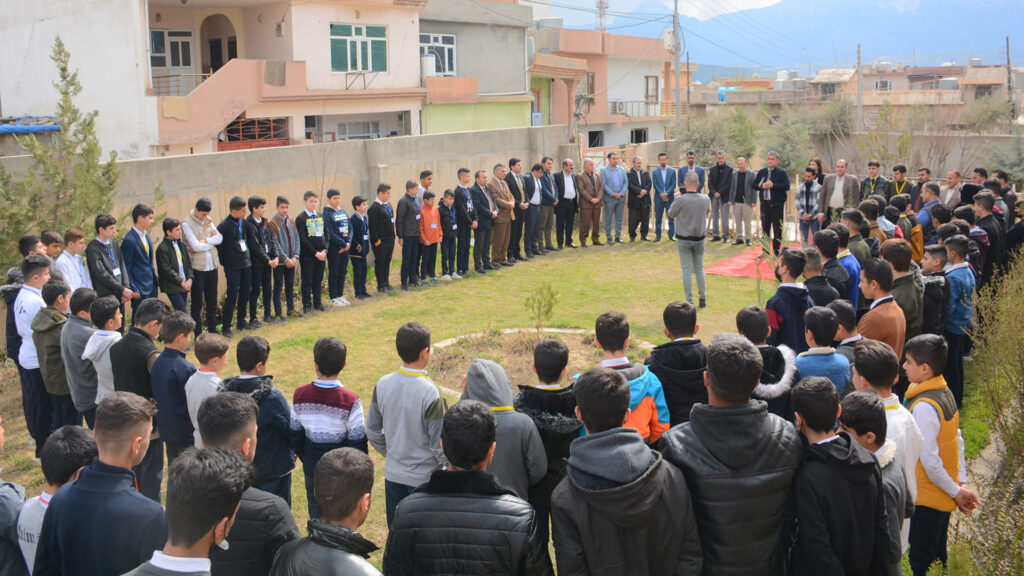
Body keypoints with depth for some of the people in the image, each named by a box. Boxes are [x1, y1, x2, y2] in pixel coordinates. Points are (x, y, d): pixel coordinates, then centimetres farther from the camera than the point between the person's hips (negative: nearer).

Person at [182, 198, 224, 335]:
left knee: (212, 301, 13)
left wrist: (204, 241, -15)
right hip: (197, 268, -6)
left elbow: (219, 238, -1)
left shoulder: (208, 220, 9)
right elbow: (195, 246, -18)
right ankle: (198, 333, 10)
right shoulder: (187, 224, -11)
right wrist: (212, 242, -4)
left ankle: (212, 330, 24)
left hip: (211, 266, 6)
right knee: (197, 303, 3)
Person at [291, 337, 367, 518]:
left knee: (316, 516, 19)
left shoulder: (299, 395, -11)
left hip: (312, 470, 3)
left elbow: (295, 435, 0)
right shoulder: (350, 401, -21)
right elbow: (357, 443, -15)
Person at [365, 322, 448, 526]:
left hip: (393, 475, 5)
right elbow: (440, 444, -17)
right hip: (425, 477, -5)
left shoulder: (382, 385, -6)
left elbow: (372, 432, 4)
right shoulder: (430, 394, -22)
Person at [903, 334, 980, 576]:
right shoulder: (946, 393, 3)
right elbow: (957, 440, 8)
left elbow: (929, 459, -24)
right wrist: (961, 483, 8)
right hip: (944, 496, 9)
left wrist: (955, 491, -12)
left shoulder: (923, 406, -26)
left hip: (927, 498, -9)